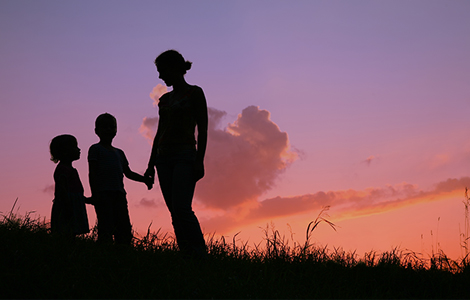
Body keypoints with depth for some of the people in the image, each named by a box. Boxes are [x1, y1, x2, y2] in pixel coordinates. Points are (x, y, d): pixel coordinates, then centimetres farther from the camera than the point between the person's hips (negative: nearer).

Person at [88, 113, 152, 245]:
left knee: (125, 228, 0)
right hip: (103, 193, -6)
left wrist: (144, 179, 11)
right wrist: (94, 193, -12)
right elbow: (92, 173, -2)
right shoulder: (95, 149, 6)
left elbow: (128, 173, 27)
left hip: (119, 194, 6)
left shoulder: (119, 153, 25)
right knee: (106, 228, -13)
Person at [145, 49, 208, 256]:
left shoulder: (194, 93, 2)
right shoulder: (165, 99, 19)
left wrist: (199, 161, -14)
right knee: (175, 213, -1)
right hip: (164, 156, 6)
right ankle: (186, 254, 0)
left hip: (185, 155, -6)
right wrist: (151, 164, 15)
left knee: (181, 208, -20)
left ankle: (200, 254, -16)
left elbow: (202, 130, -4)